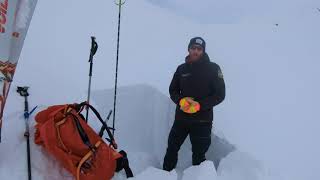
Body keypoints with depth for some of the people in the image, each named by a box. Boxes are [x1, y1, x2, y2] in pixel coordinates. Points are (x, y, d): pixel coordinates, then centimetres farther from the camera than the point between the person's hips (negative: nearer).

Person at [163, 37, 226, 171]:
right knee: (172, 148, 12)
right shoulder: (182, 68, 7)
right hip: (181, 118, 4)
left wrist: (199, 105, -18)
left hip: (202, 120, -4)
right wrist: (181, 101, -11)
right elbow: (173, 90, 11)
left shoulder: (213, 68, -4)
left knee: (198, 154, 5)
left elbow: (220, 94, -6)